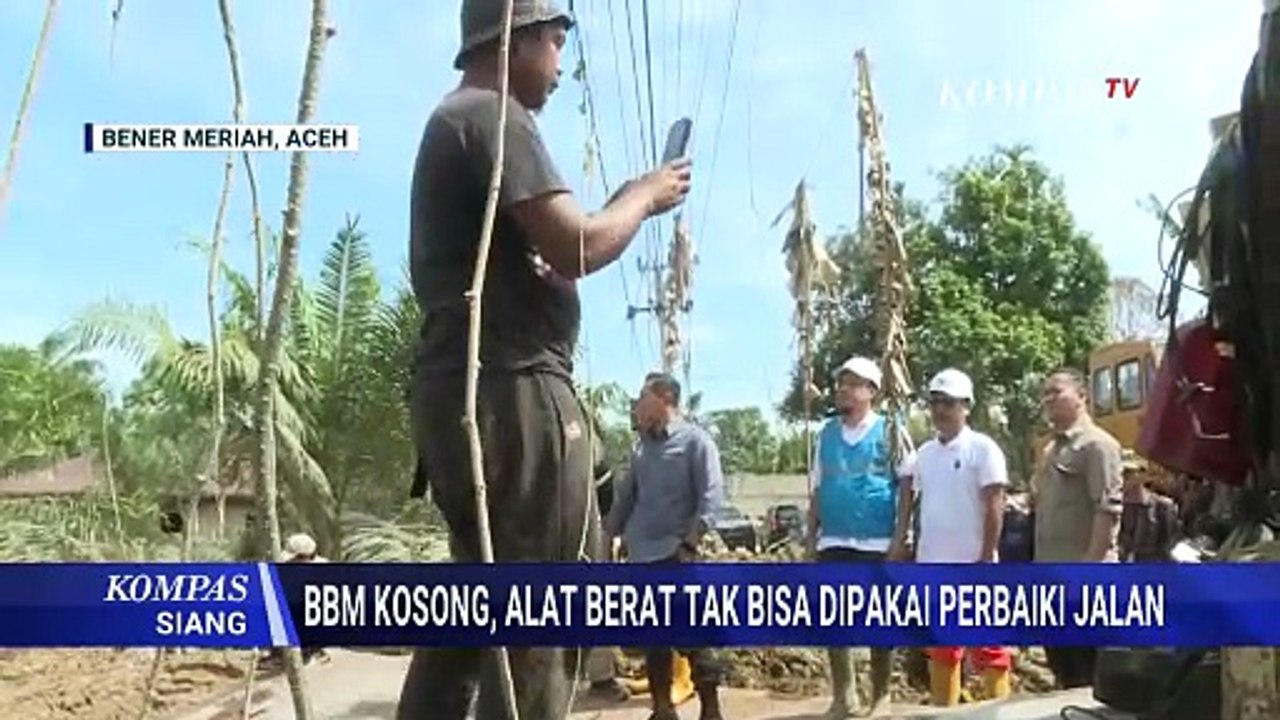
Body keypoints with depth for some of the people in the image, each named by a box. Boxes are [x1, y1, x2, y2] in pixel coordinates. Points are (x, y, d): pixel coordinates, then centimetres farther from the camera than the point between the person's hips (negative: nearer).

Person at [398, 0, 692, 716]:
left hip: (463, 392, 10)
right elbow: (576, 247, -17)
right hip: (512, 391, -10)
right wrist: (644, 197, 1)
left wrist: (625, 203, 17)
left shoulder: (453, 120, 24)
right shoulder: (495, 115, -7)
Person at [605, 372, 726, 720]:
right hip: (642, 556, 6)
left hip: (675, 554, -6)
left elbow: (711, 495, -11)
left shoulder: (695, 441, -3)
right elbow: (626, 496, 19)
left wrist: (690, 542, -17)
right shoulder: (643, 446, 15)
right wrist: (608, 536, 13)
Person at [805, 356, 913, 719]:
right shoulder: (826, 433, 8)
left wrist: (900, 537, -11)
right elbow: (817, 488, 11)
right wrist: (811, 534, 7)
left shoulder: (888, 431, -5)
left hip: (878, 543, -4)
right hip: (833, 543, 4)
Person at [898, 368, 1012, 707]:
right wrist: (915, 556, 12)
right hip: (933, 566, 6)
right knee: (941, 648, 15)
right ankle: (943, 709, 26)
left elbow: (994, 508, -11)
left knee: (988, 647, 2)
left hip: (972, 565, -6)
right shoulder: (924, 453, 10)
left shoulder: (982, 449, -8)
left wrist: (987, 559, -15)